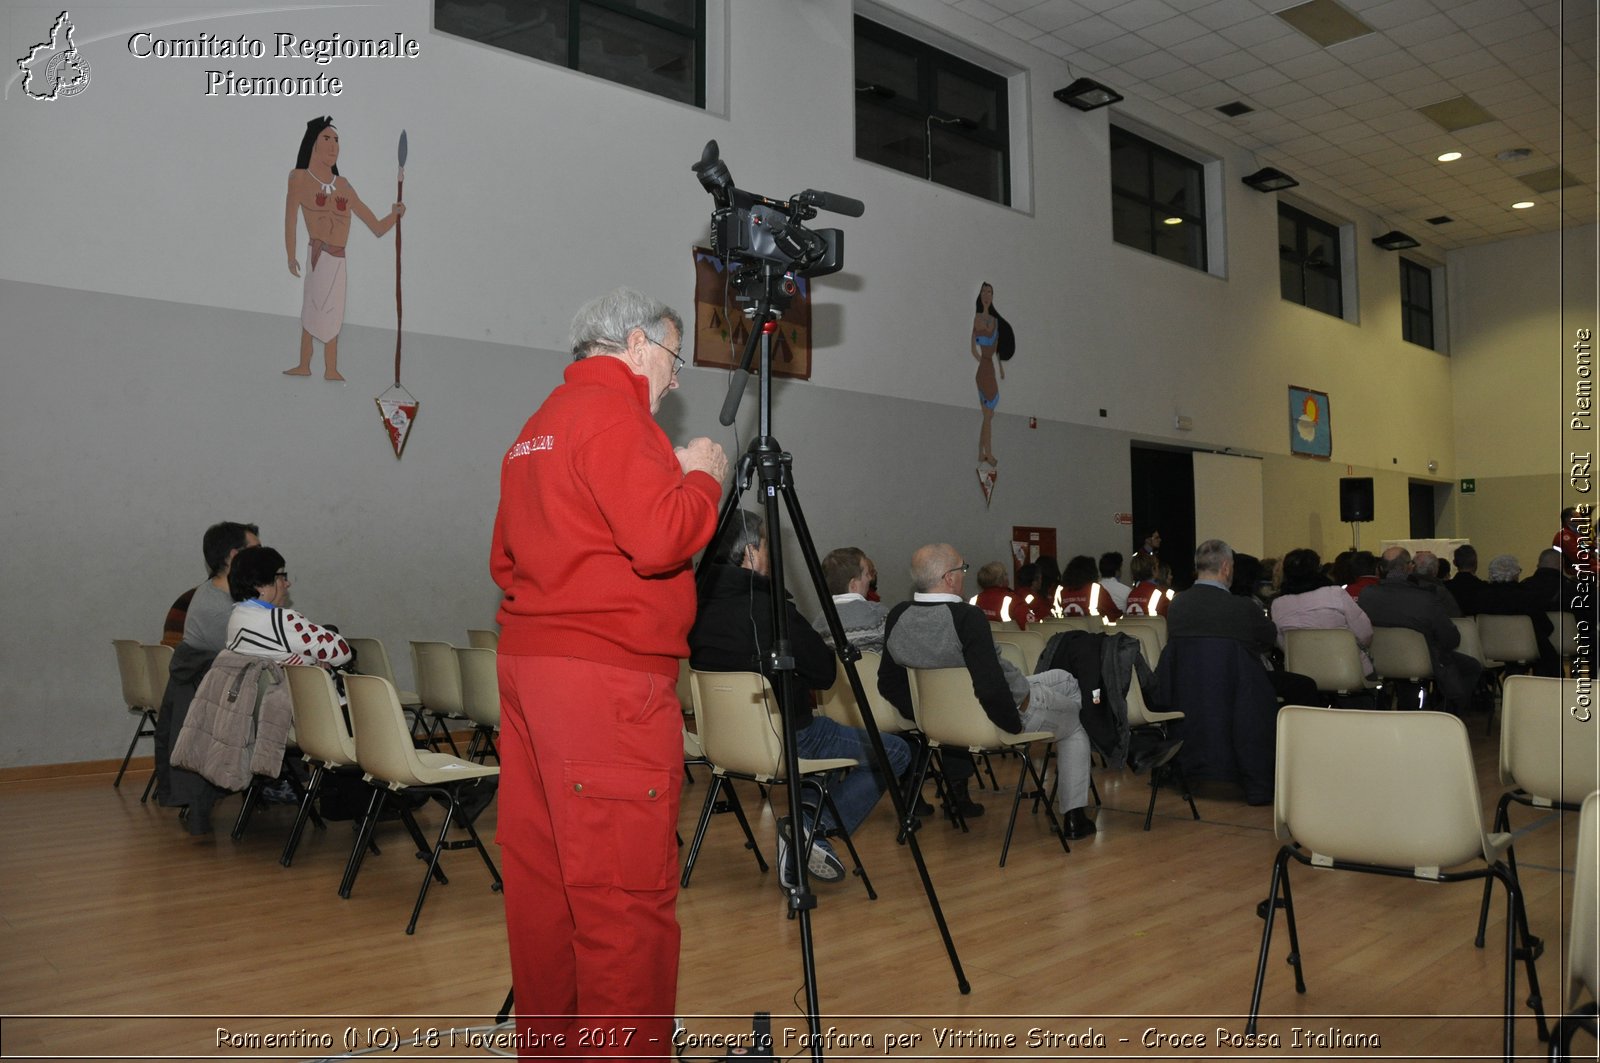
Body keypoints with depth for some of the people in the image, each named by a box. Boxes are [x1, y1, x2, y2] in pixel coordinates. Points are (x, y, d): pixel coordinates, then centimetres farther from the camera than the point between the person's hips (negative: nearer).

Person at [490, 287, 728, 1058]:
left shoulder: (537, 426, 20)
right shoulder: (613, 414, -9)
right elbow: (660, 540, -21)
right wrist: (702, 477, -3)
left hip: (526, 661, 10)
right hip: (606, 676, -10)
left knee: (541, 877, 14)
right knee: (627, 893, -5)